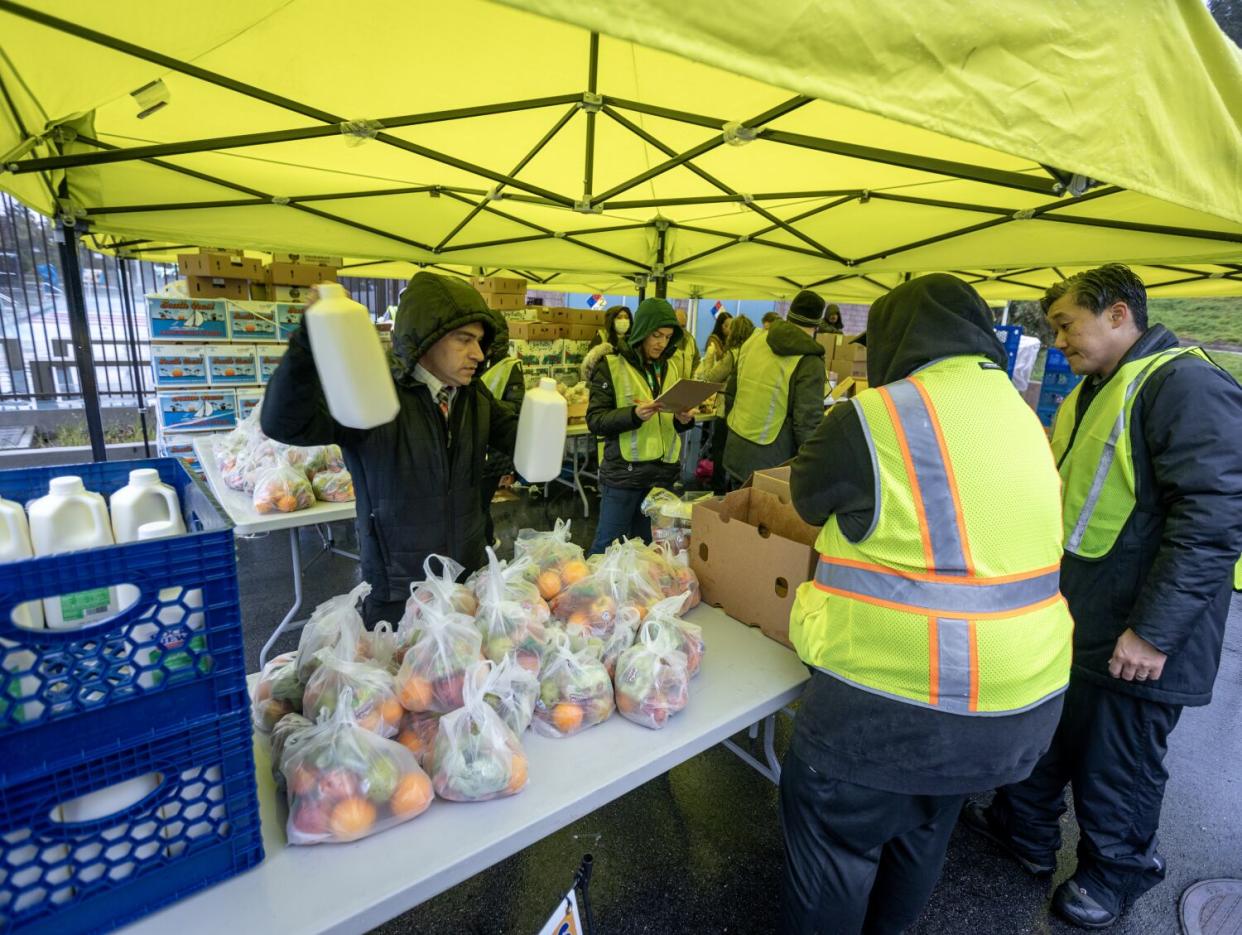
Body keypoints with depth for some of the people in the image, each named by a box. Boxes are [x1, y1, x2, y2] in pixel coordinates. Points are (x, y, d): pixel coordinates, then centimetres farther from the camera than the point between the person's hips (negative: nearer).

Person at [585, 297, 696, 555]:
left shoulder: (671, 366, 10)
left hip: (663, 471, 5)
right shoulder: (611, 366, -7)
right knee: (607, 545, 6)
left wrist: (683, 420, -5)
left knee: (647, 544, 15)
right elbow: (595, 420, -12)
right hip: (623, 472, -5)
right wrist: (634, 414, -26)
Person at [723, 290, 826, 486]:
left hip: (735, 455, 6)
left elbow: (730, 394, 12)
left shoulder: (752, 342, 4)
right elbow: (808, 424, -16)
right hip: (771, 464, -6)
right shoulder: (809, 362, -14)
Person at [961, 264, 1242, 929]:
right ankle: (1025, 830, 44)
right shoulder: (1091, 395, 12)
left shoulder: (1186, 385, -17)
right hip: (1066, 621, 8)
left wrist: (1154, 631, -24)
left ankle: (1111, 875, 39)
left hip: (1133, 641, -8)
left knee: (1114, 773, 13)